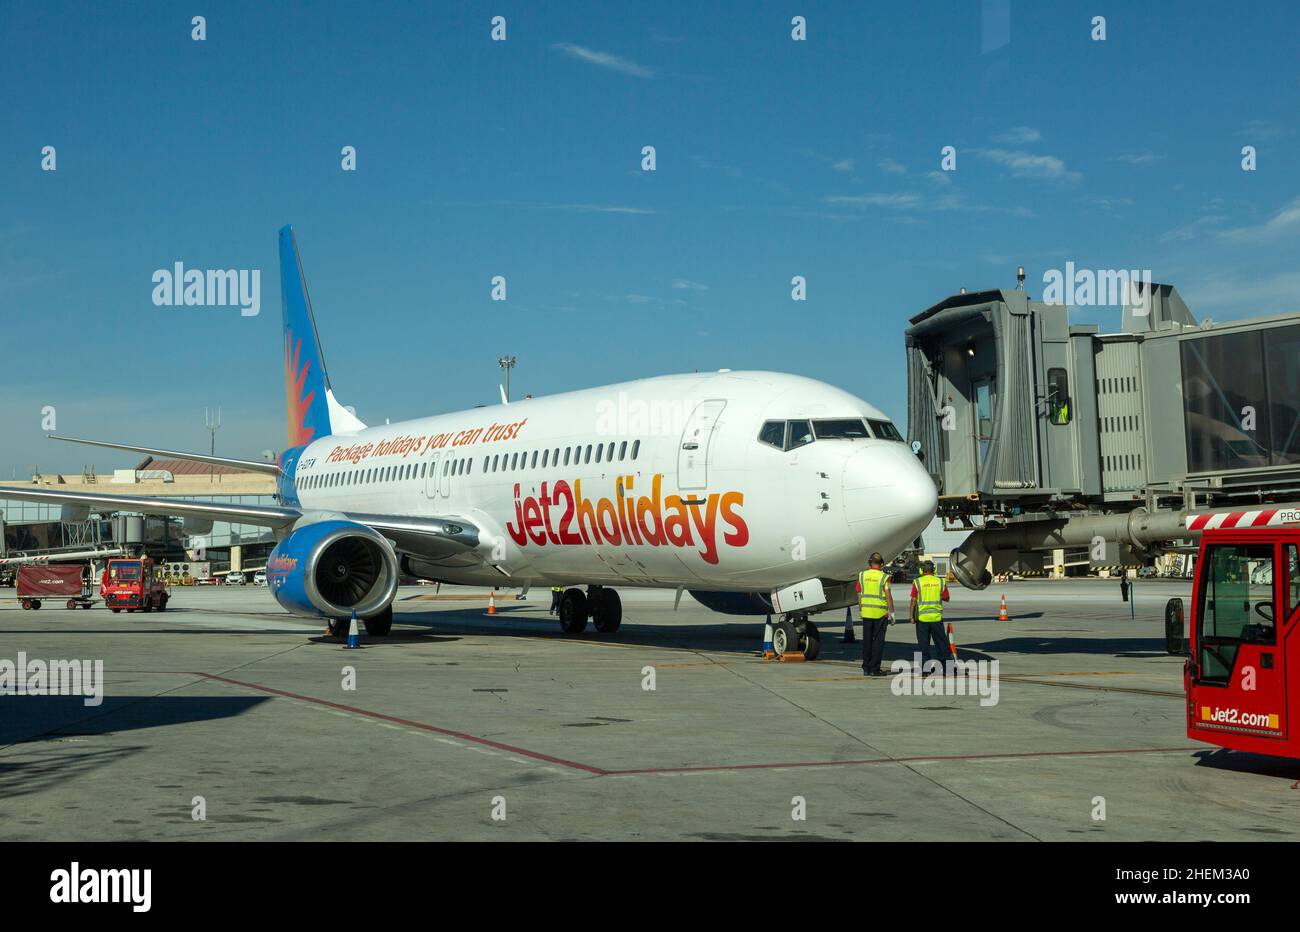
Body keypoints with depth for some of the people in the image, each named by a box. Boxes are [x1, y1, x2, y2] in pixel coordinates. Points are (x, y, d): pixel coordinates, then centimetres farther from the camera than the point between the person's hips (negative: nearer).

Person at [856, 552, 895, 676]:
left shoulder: (862, 575, 3)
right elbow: (888, 596, -10)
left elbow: (859, 595, 7)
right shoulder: (884, 577, -9)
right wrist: (891, 612, -3)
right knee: (878, 641, 2)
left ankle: (866, 668, 11)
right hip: (881, 613, -3)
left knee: (867, 641, 10)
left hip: (866, 611, 3)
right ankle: (874, 669, 1)